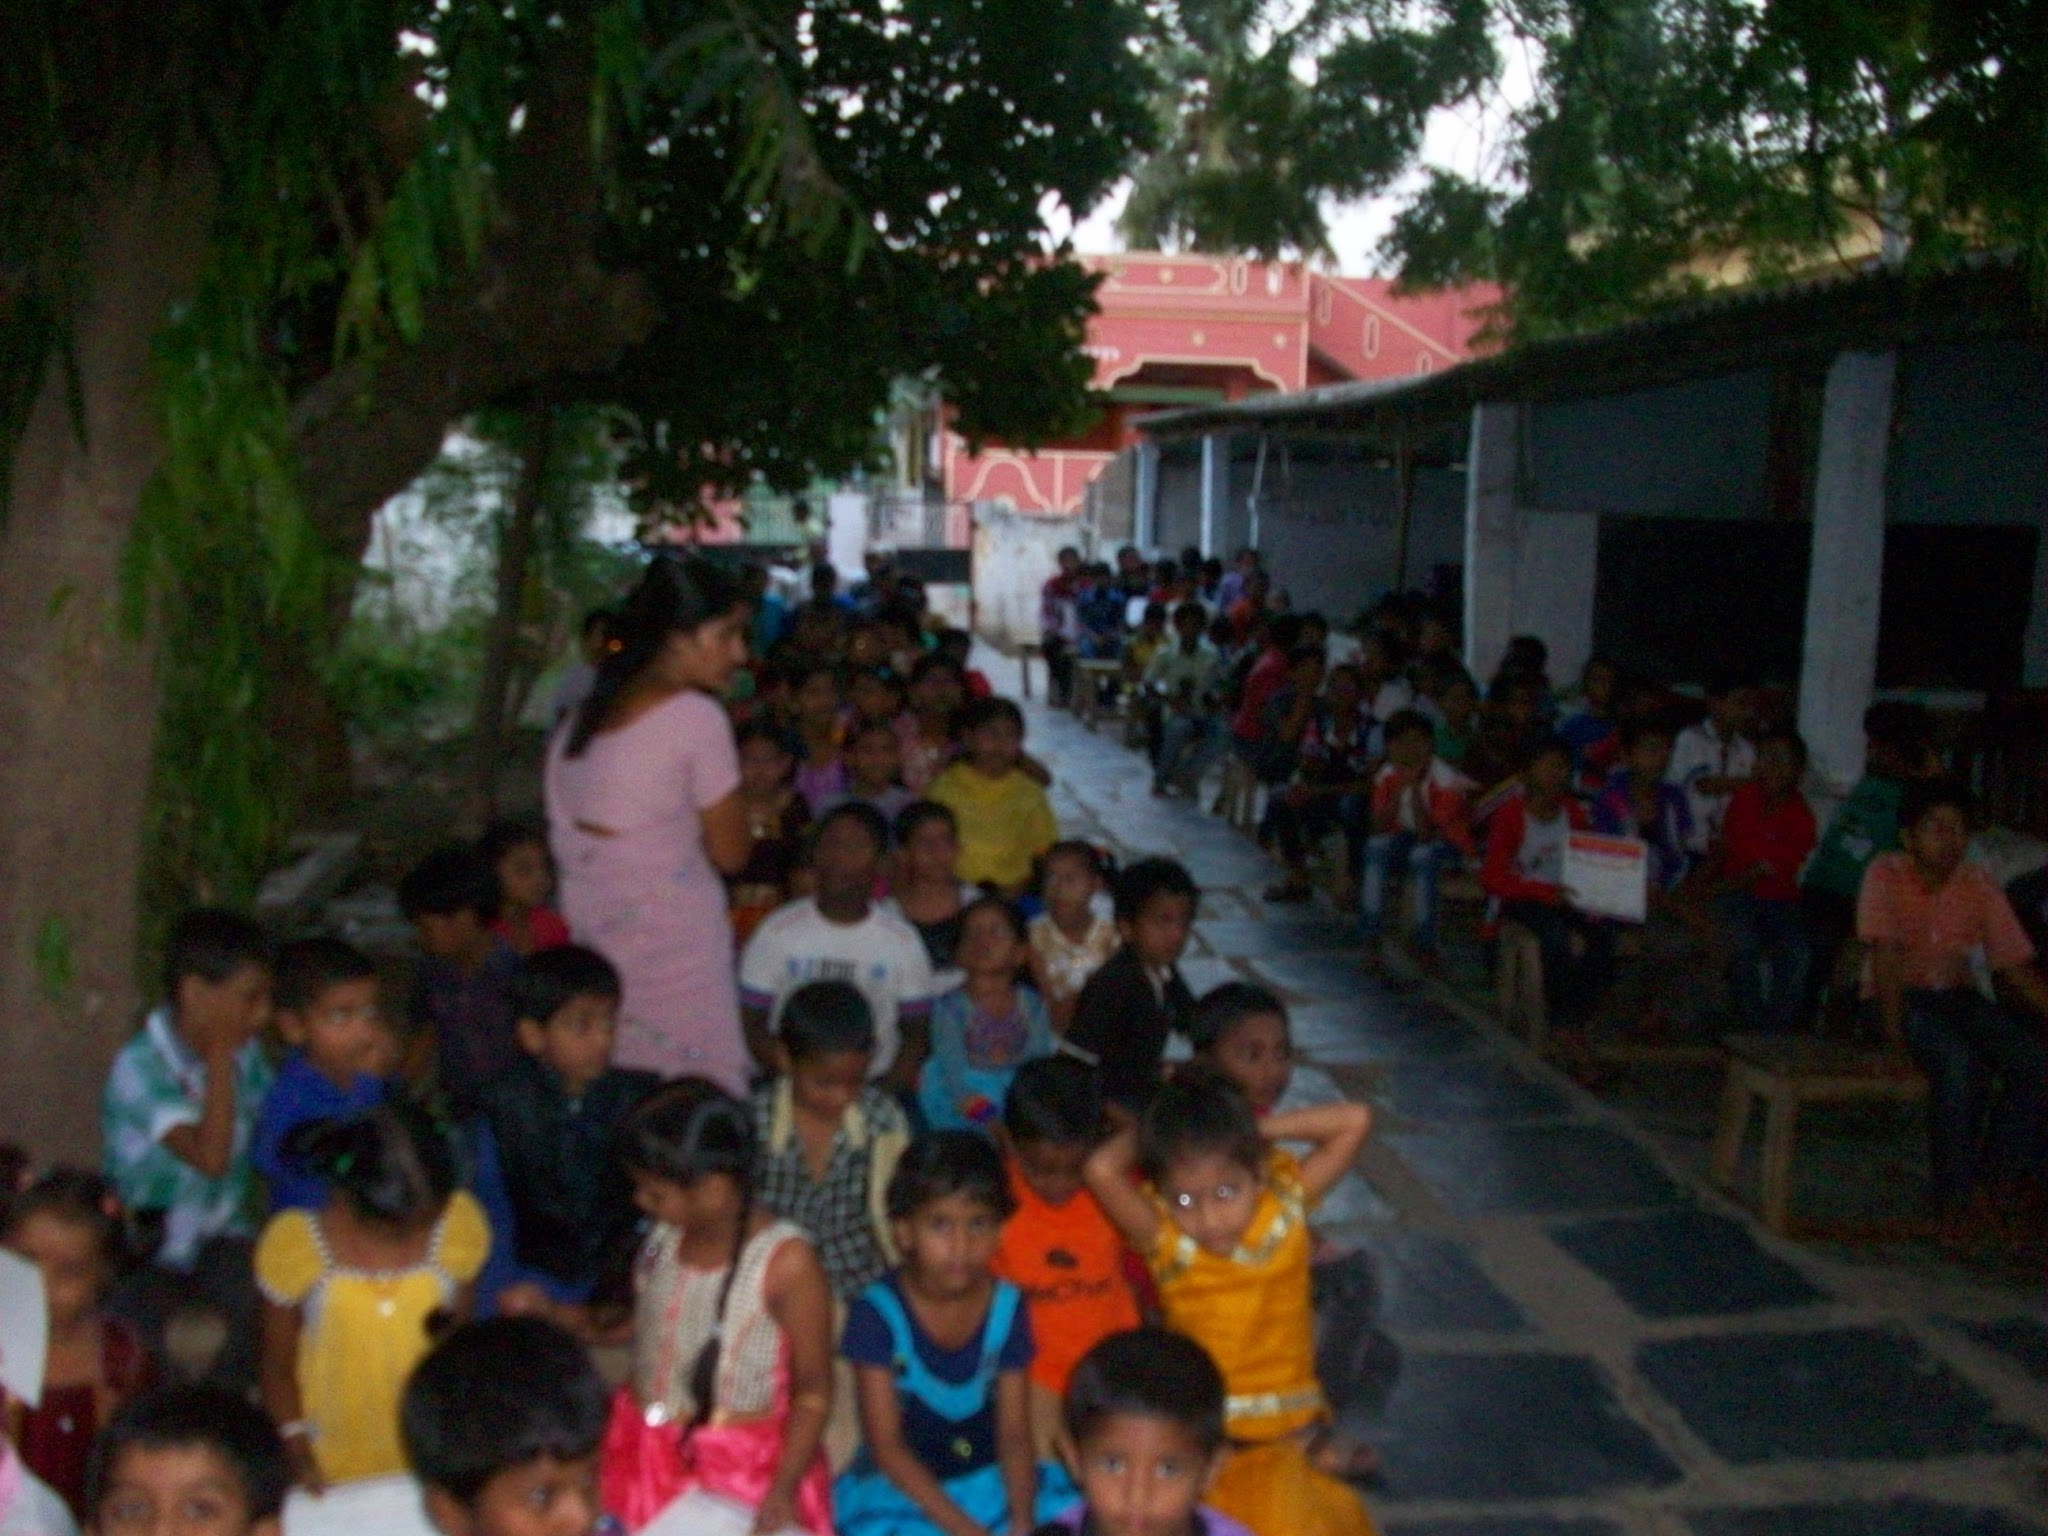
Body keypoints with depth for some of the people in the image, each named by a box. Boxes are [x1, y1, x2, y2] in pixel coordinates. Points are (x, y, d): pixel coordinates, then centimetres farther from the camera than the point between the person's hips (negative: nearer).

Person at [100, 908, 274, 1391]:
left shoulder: (242, 1050, -1)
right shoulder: (140, 1068, -20)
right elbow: (210, 1157, -30)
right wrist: (219, 1057, -26)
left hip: (221, 1238, 5)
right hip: (148, 1255, -4)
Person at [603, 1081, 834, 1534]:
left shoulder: (786, 1263, -19)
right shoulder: (664, 1237, -2)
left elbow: (813, 1392, -12)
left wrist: (784, 1489, -19)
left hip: (742, 1471, -5)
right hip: (647, 1458, 5)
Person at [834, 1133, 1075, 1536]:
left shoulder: (1007, 1309, -4)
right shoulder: (877, 1313, -14)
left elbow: (1014, 1435, -3)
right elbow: (886, 1446, -14)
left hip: (989, 1481, 3)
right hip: (901, 1488, -3)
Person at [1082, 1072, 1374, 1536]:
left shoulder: (1287, 1209, -4)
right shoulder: (1162, 1239, -12)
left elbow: (1355, 1122, -7)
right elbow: (1102, 1169, -28)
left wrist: (1258, 1127, -7)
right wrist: (1149, 1132, -9)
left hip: (1289, 1438, 2)